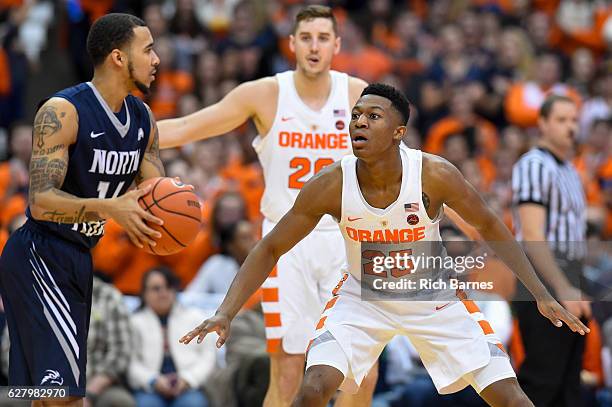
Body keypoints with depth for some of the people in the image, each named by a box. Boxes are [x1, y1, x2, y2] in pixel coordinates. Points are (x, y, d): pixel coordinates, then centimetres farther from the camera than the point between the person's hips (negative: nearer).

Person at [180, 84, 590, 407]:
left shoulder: (435, 175, -25)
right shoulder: (330, 185, -23)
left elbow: (489, 226, -8)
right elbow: (270, 250, -13)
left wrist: (542, 295, -10)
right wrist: (225, 313, -23)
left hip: (432, 298, 0)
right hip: (361, 296, 0)